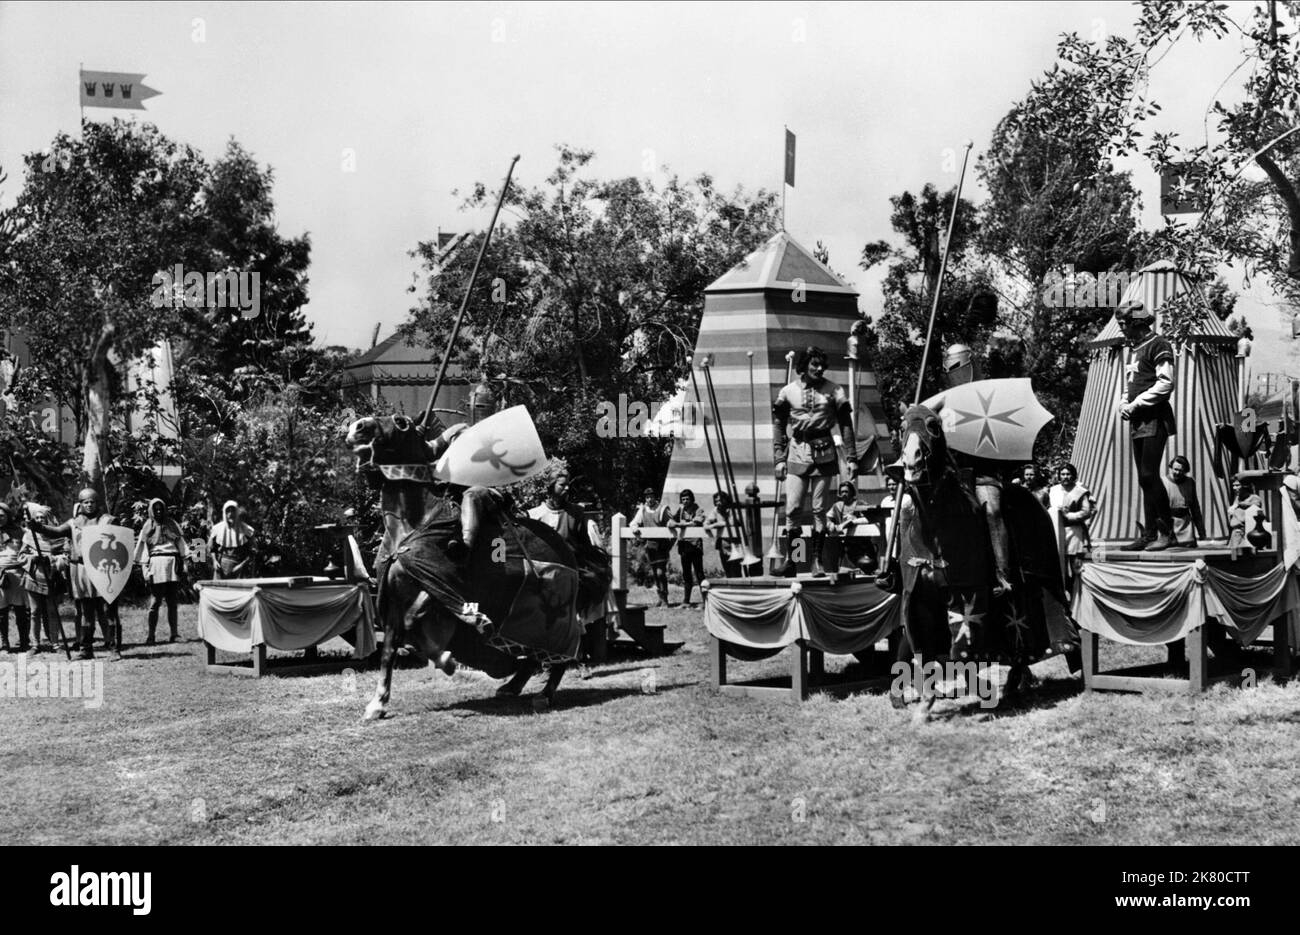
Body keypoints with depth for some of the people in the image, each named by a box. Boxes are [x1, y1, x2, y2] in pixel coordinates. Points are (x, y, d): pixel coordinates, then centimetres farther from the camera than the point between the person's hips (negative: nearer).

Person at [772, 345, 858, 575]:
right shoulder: (788, 392, 3)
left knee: (819, 510, 3)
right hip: (797, 453, 0)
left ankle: (817, 560, 8)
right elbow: (778, 426, 7)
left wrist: (851, 458, 0)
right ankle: (786, 556, 3)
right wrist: (779, 459, 1)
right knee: (793, 508, -6)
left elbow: (845, 425, 5)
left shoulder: (834, 391, 3)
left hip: (824, 454, 0)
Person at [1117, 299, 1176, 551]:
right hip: (1138, 422, 9)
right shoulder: (1137, 348, 20)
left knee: (1149, 475, -13)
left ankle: (1167, 531, -5)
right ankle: (1149, 535, 8)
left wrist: (1135, 405, -15)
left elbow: (1165, 385, -16)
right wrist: (1124, 404, 8)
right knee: (1145, 479, 7)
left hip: (1155, 419, -9)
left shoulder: (1159, 345, -7)